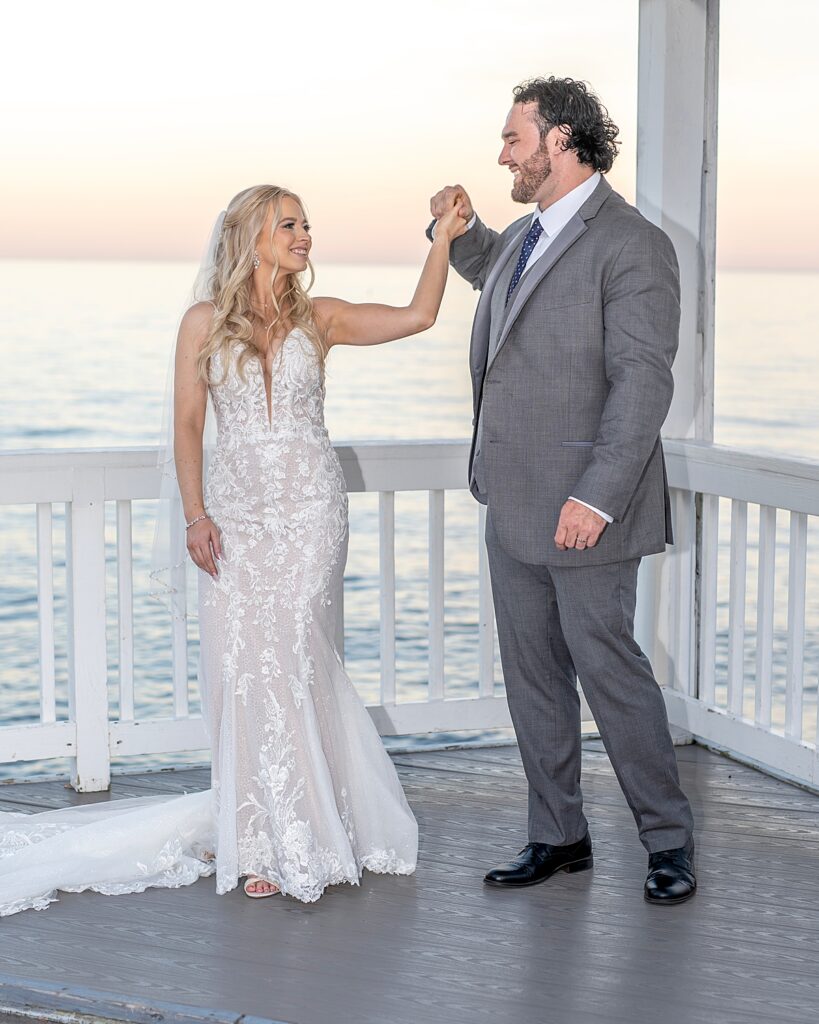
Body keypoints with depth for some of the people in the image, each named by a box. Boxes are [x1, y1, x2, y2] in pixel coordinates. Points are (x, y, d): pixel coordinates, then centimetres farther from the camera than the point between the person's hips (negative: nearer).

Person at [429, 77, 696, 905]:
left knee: (608, 667, -2)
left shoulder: (631, 245, -14)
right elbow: (489, 271, 40)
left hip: (581, 509, -9)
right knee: (532, 675, 13)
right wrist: (455, 229, 20)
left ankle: (667, 841, 15)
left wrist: (598, 496, -25)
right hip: (513, 505, 9)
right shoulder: (526, 237, 14)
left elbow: (642, 383, -20)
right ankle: (558, 836, 25)